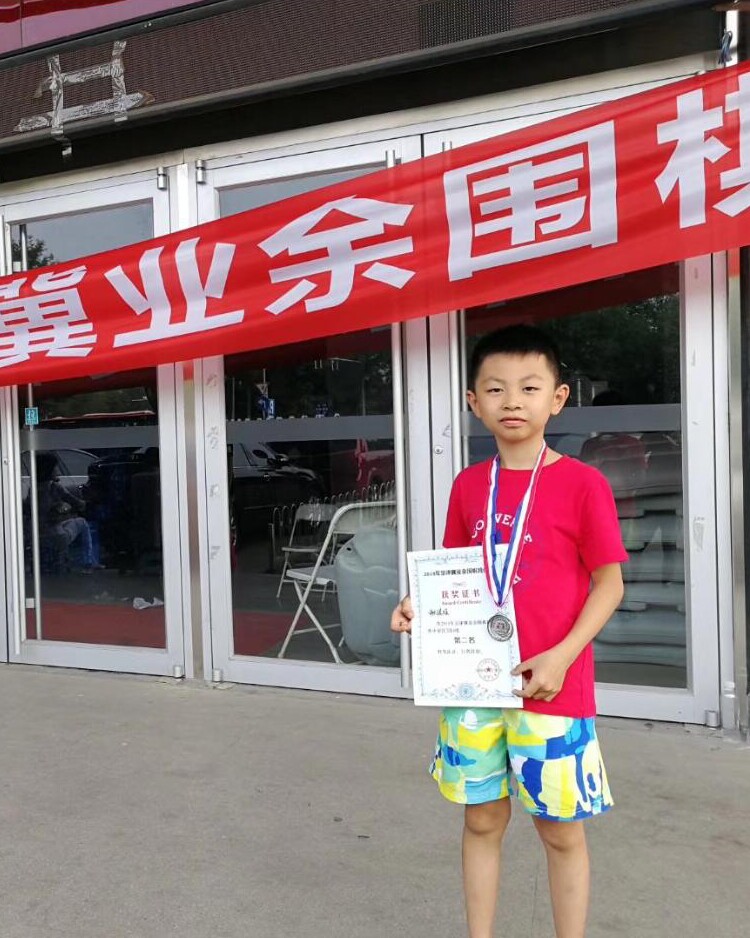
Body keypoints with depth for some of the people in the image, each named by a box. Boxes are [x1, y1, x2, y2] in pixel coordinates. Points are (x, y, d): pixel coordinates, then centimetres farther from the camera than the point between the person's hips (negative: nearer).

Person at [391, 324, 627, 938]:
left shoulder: (582, 483, -8)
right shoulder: (468, 486, 5)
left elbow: (609, 583, -7)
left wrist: (561, 656, -17)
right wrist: (420, 607, -6)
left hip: (552, 687, -4)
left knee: (560, 829, 9)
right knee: (482, 819, 16)